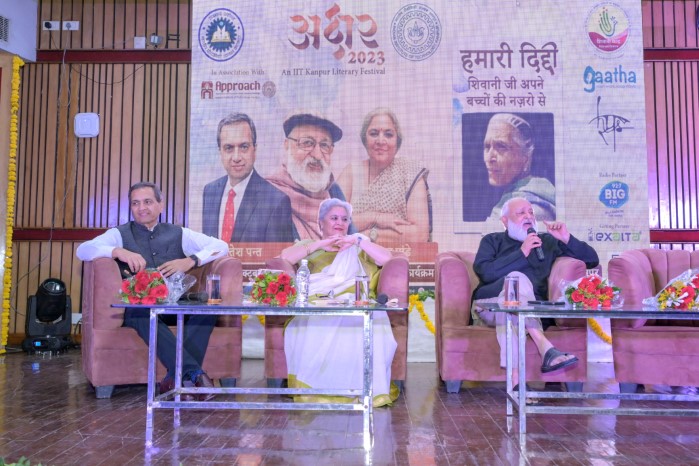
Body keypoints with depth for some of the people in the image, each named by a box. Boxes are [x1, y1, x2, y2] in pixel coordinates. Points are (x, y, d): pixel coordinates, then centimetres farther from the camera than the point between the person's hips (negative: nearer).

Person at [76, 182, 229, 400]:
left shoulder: (178, 233, 20)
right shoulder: (120, 234, 17)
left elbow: (221, 246, 11)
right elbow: (83, 250, 0)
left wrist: (190, 260, -7)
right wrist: (119, 251, -18)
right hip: (137, 307, -1)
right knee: (142, 310, -37)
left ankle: (176, 378, -33)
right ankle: (193, 373, -42)